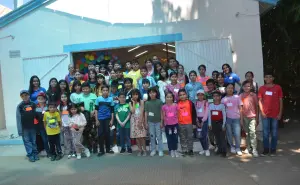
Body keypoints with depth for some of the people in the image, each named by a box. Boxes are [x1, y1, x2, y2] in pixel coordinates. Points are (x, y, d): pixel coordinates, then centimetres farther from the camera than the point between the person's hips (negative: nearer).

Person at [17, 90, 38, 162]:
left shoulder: (33, 104, 1)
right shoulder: (20, 106, -4)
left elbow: (36, 114, 6)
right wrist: (20, 129, -8)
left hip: (33, 126, 2)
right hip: (24, 127, -1)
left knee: (34, 141, 10)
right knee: (27, 141, 3)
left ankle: (35, 153, 20)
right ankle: (30, 155, 10)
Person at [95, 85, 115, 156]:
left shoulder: (111, 99, 0)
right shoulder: (98, 99, -2)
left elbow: (112, 110, 4)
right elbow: (96, 110, 1)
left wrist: (112, 120, -1)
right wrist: (96, 120, -4)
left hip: (108, 119, 1)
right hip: (100, 119, 0)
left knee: (107, 133, 6)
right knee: (100, 134, 2)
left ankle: (108, 149, 21)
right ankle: (101, 150, 12)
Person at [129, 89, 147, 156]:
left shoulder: (141, 101, -1)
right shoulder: (130, 103, 5)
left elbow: (142, 112, -7)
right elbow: (132, 111, -11)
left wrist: (140, 121, -13)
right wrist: (133, 102, -5)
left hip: (140, 119, -2)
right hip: (134, 120, 2)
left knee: (142, 136, -5)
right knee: (136, 136, 4)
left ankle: (144, 150, 6)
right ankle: (140, 150, 15)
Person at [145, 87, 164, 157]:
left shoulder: (159, 102, -4)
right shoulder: (147, 103, 2)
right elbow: (146, 113, 5)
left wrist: (161, 122, -5)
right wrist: (146, 123, 3)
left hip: (158, 122, -2)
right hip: (150, 122, 2)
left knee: (159, 136, 5)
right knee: (152, 137, 9)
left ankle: (160, 150, 14)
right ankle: (153, 150, 19)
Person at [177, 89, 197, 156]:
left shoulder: (190, 103, -3)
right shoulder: (177, 104, -1)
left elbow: (194, 113, 0)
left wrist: (194, 123, -1)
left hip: (189, 123, -1)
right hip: (180, 124, 1)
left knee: (190, 137, 8)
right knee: (182, 138, 10)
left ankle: (190, 150, 22)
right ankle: (184, 151, 21)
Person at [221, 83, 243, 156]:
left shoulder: (237, 97, 4)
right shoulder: (223, 99, 6)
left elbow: (240, 108, 3)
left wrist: (241, 119, -1)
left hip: (236, 118, -1)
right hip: (227, 118, 2)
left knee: (237, 134, -6)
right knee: (229, 134, 7)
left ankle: (238, 148, 6)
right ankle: (232, 147, 21)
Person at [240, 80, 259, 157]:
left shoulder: (253, 95, 0)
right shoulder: (241, 96, 4)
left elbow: (256, 107, 4)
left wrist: (257, 118, 3)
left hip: (252, 117, -2)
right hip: (244, 117, 2)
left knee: (252, 132, -8)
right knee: (246, 133, 11)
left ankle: (254, 149, -3)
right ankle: (248, 147, 22)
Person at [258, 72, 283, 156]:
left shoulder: (278, 87, 0)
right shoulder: (262, 88, 3)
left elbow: (280, 101, 2)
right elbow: (260, 101, 4)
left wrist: (280, 113, -3)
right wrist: (262, 112, -5)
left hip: (275, 114, -1)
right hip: (265, 114, 1)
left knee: (274, 133, 8)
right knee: (265, 133, 7)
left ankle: (273, 149, 20)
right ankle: (266, 149, 17)